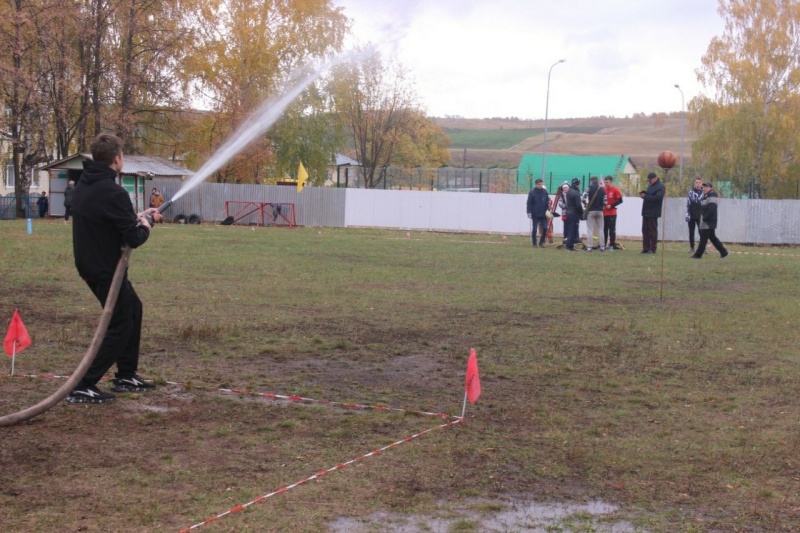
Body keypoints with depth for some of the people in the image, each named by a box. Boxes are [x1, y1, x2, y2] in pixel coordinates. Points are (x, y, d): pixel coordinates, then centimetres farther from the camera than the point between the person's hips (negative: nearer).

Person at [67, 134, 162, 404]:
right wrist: (144, 227, -2)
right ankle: (83, 387, -3)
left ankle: (126, 376, 30)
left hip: (90, 264, 10)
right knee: (120, 326, 0)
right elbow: (133, 239, -22)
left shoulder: (84, 185, 5)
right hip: (105, 269, -10)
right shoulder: (113, 193, -24)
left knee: (133, 308, 23)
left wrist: (137, 215, 19)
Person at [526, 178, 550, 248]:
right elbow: (529, 203, -7)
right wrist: (529, 212, -13)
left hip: (543, 214, 3)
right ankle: (534, 244, 12)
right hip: (535, 214, -3)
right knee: (534, 229, 3)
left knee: (545, 228, -4)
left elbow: (548, 201, 10)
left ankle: (542, 242, 13)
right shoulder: (532, 192, -6)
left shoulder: (545, 192, 3)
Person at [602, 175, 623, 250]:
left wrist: (611, 205, -15)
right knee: (604, 230, 8)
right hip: (604, 213, 5)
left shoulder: (615, 190, -6)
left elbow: (620, 200, -9)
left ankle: (612, 245, 1)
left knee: (612, 230, -2)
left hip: (612, 213, -5)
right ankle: (604, 245, 14)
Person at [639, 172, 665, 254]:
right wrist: (643, 194, 2)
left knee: (652, 231, -6)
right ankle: (646, 248, 11)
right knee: (645, 230, 7)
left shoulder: (660, 187, -8)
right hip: (646, 212, 9)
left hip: (653, 213, -9)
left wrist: (645, 196, -18)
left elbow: (657, 198, -21)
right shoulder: (650, 186, 21)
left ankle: (652, 249, -2)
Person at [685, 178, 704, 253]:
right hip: (691, 216, 1)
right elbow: (687, 205, 1)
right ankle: (692, 248, 14)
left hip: (700, 217, -1)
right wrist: (687, 215, -7)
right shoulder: (691, 193, 2)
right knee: (691, 232, 6)